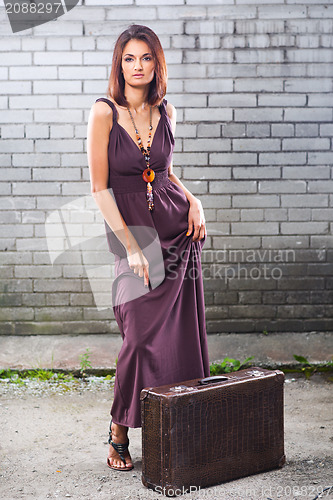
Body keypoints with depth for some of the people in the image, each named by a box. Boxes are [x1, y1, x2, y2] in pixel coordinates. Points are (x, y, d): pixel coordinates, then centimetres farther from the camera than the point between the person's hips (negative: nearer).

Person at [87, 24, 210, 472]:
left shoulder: (165, 111, 5)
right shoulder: (104, 112, -9)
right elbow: (100, 188, -11)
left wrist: (193, 200, 1)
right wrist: (131, 247, -14)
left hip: (178, 228, 4)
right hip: (131, 231, -4)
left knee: (180, 331, 3)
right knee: (142, 334, -4)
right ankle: (119, 432, 14)